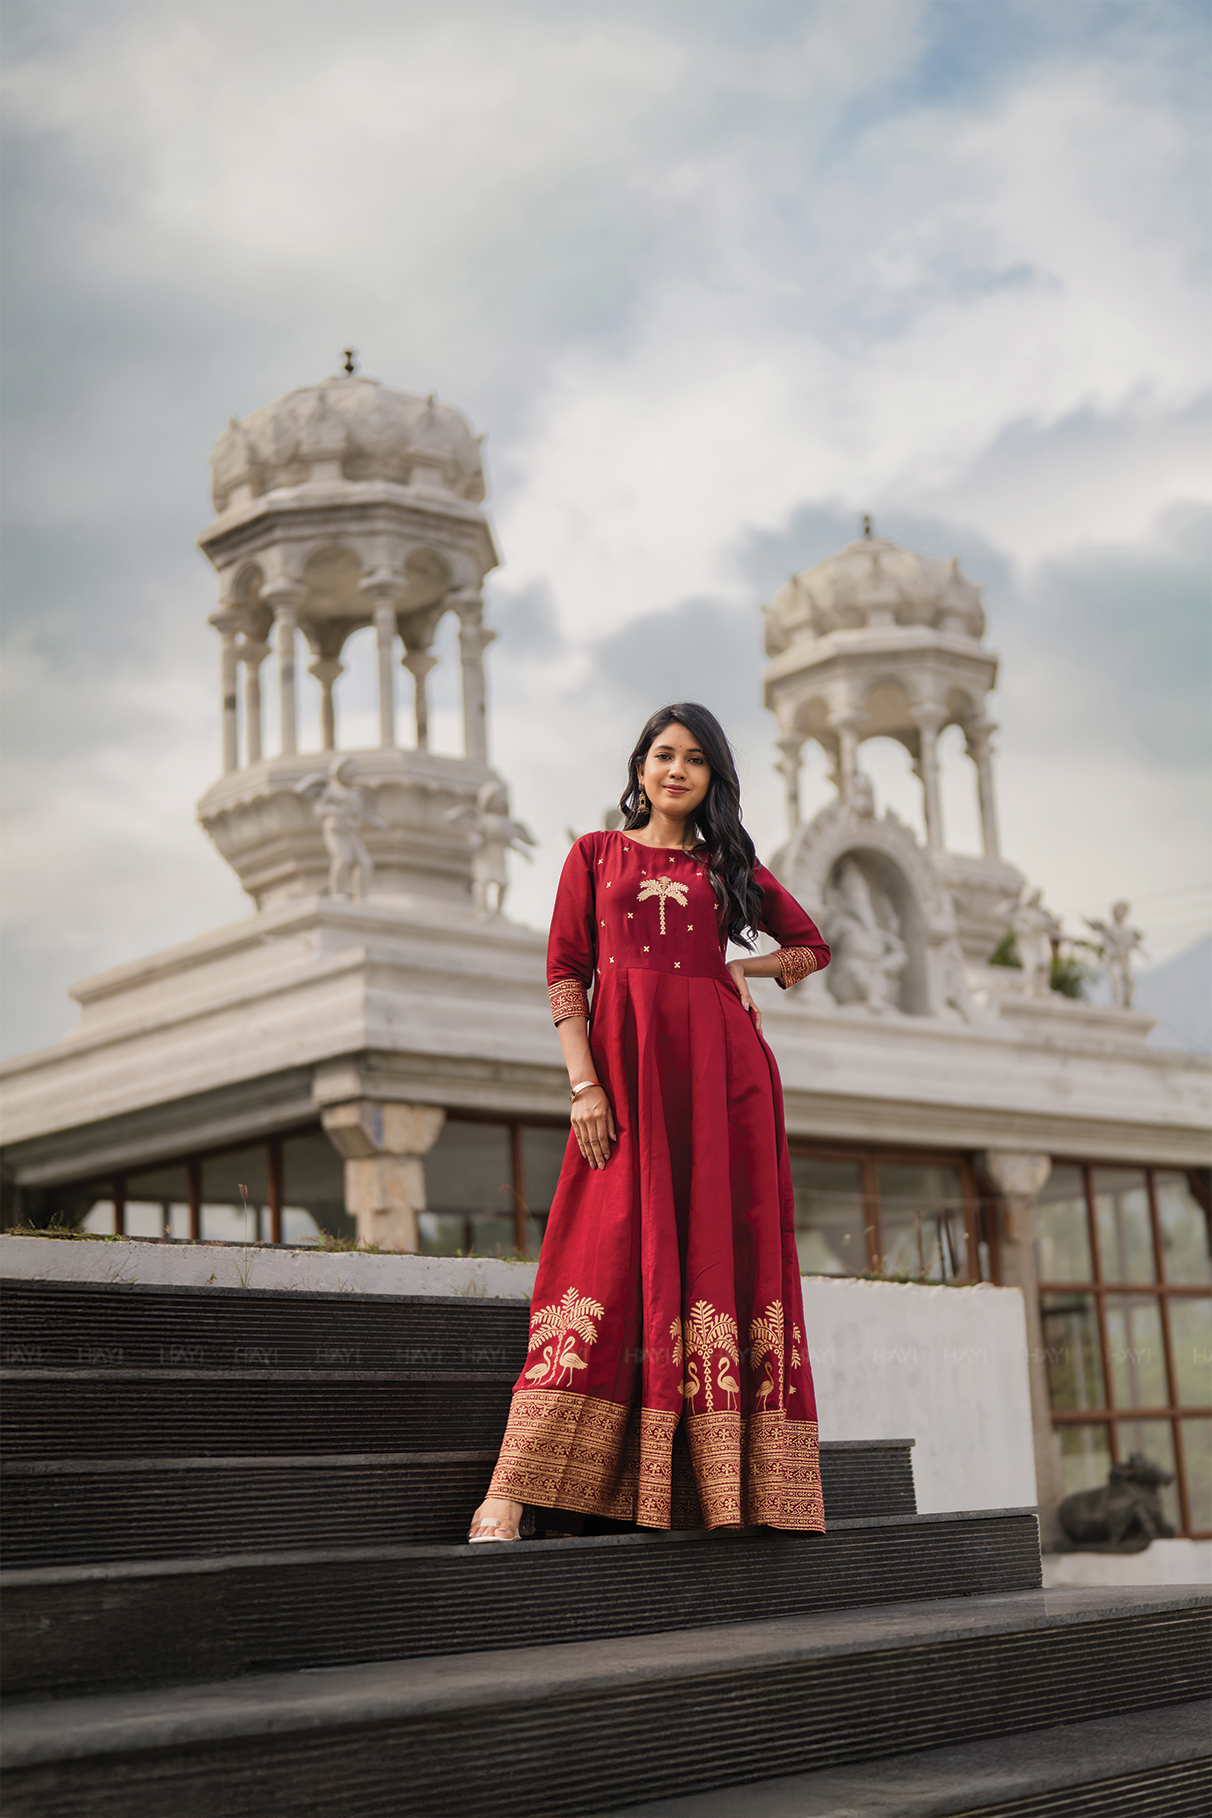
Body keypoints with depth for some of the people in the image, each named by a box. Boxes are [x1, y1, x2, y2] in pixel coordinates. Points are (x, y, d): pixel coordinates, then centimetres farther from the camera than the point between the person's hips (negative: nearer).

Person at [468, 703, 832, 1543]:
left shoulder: (731, 865, 19)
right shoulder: (596, 854, 14)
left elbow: (813, 946, 29)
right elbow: (566, 974, 4)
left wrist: (738, 970, 10)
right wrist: (584, 1086, -9)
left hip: (720, 1070, 2)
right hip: (626, 1063, -2)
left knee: (722, 1249, -5)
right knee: (606, 1253, -13)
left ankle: (726, 1484, -2)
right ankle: (510, 1494, -16)